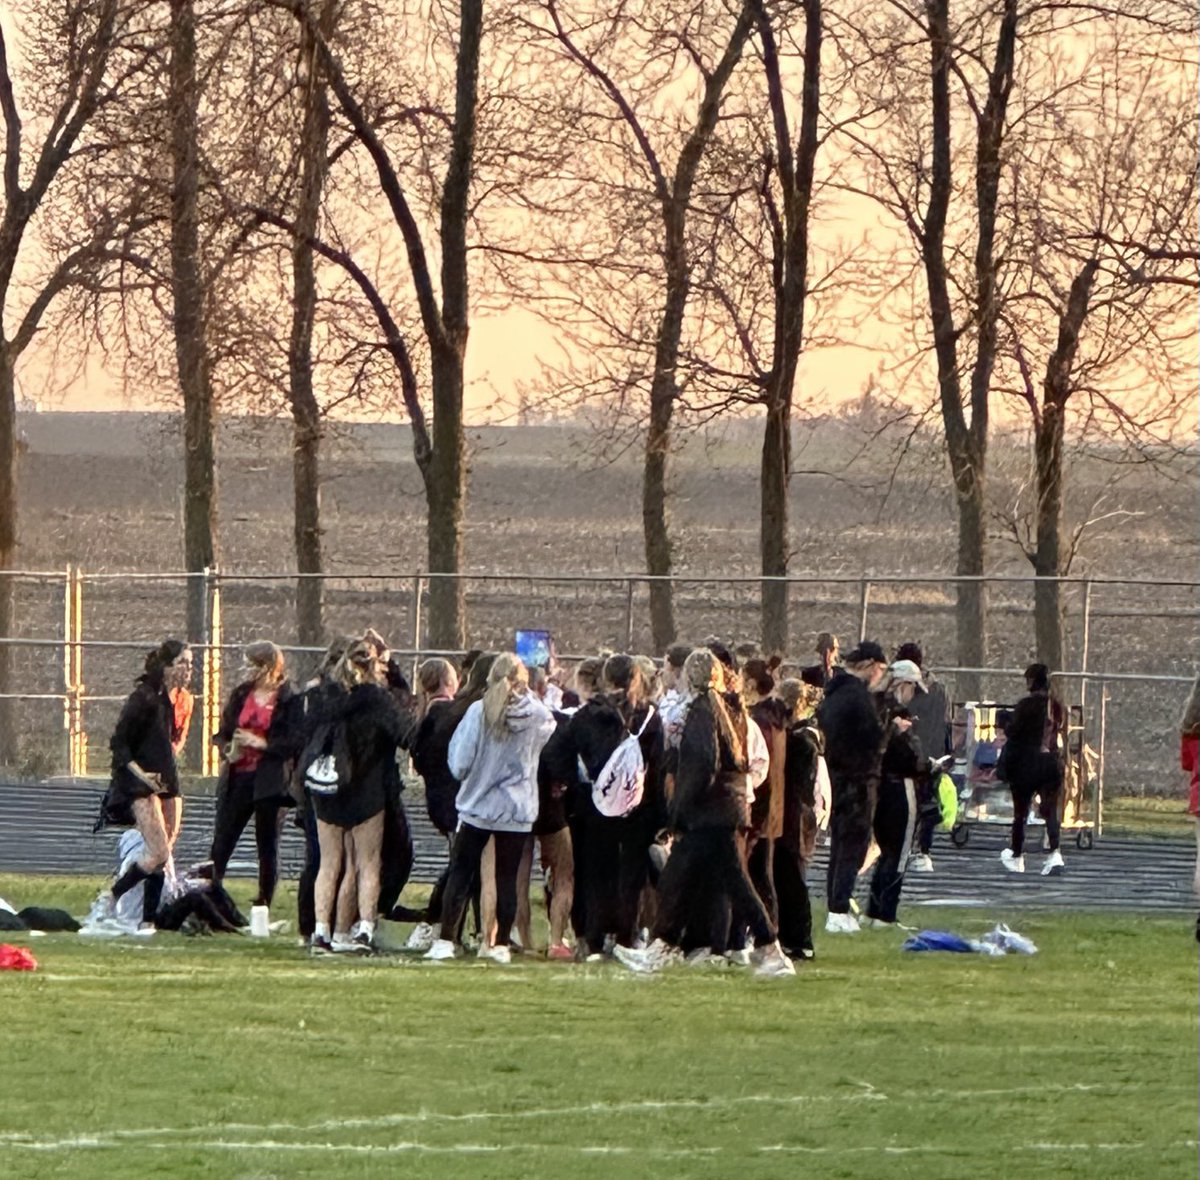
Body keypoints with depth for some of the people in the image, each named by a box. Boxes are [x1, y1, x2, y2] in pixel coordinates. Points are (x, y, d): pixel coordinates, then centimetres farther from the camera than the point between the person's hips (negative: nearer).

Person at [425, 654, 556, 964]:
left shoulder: (479, 712, -12)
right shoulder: (539, 717, -6)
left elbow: (460, 764, -11)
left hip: (477, 806, -2)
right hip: (517, 810, 2)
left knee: (460, 874, 5)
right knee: (507, 878, 10)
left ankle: (446, 941, -1)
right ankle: (501, 945, 10)